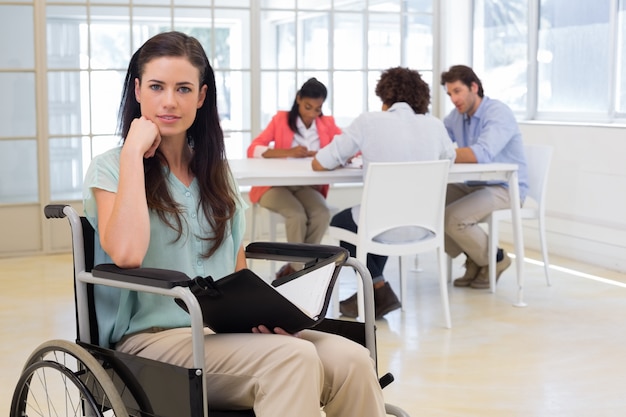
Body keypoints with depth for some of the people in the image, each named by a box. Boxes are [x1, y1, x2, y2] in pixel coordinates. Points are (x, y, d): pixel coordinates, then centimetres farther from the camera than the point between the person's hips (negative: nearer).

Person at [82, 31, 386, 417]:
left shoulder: (216, 173, 16)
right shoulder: (111, 169, 0)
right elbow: (127, 254, -21)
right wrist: (133, 151, -12)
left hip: (226, 332, 5)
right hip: (155, 337, -5)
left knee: (351, 359, -24)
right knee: (292, 358, -33)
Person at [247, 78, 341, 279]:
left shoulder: (327, 123, 9)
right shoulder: (281, 119, 3)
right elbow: (253, 150, -7)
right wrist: (288, 152, -22)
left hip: (307, 186, 2)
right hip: (276, 185, -2)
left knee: (322, 213, -30)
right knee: (297, 215, -33)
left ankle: (293, 267, -15)